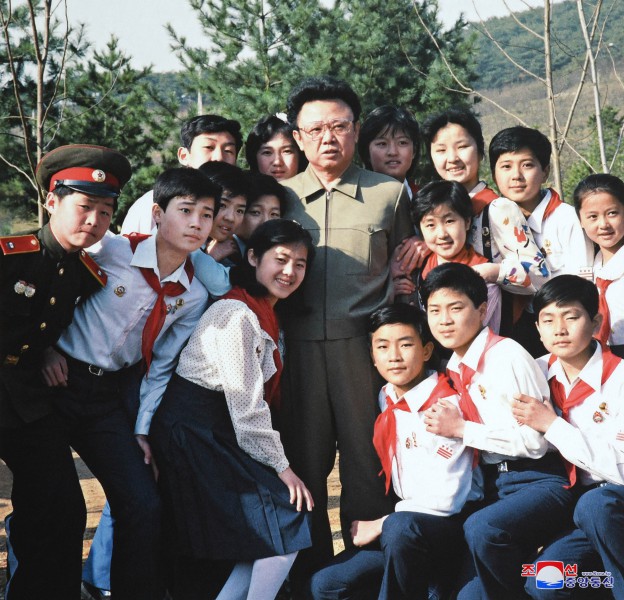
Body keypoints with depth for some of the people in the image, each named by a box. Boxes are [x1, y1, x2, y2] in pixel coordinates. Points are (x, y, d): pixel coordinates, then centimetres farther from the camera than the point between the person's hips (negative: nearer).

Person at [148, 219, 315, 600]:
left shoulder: (266, 315, 14)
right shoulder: (236, 314, -17)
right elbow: (247, 405, -18)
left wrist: (276, 464, 6)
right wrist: (281, 467, -13)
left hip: (218, 434, 10)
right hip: (195, 435, -10)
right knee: (286, 523, -10)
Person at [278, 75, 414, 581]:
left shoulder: (389, 193, 8)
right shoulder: (282, 197, 12)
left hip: (363, 344, -1)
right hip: (299, 345, 2)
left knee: (366, 454, 2)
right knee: (305, 456, 7)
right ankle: (312, 568, 19)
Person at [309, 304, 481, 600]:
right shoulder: (385, 398, 7)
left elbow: (444, 499, -19)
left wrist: (380, 525, -11)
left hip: (451, 523, -7)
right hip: (405, 519, 7)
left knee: (401, 529, -37)